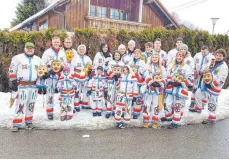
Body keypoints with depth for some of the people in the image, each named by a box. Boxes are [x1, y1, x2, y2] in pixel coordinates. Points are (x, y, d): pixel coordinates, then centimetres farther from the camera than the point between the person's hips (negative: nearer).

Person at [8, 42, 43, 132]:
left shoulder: (38, 60, 12)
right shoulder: (17, 58, -1)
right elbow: (12, 71, -2)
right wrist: (13, 82, -8)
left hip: (34, 85, 4)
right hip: (22, 85, -4)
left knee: (31, 105, 10)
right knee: (20, 105, -8)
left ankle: (29, 121, 23)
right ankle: (16, 124, 0)